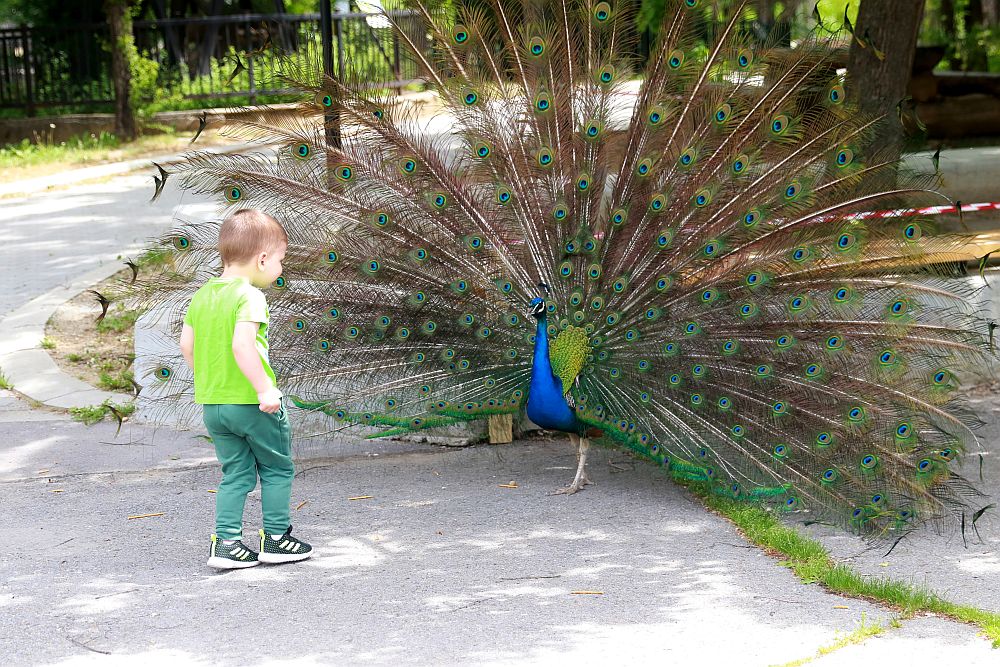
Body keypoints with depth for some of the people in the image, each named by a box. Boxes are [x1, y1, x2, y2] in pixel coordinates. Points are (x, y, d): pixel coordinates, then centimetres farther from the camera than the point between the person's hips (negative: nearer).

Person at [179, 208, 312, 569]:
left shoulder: (202, 295, 7)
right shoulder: (249, 296, -16)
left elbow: (186, 344, 10)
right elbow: (242, 345, -27)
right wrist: (265, 389, -26)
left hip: (212, 402, 7)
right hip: (251, 403, -7)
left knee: (236, 474, 15)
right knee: (277, 470, 11)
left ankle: (226, 543, 10)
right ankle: (276, 539, 16)